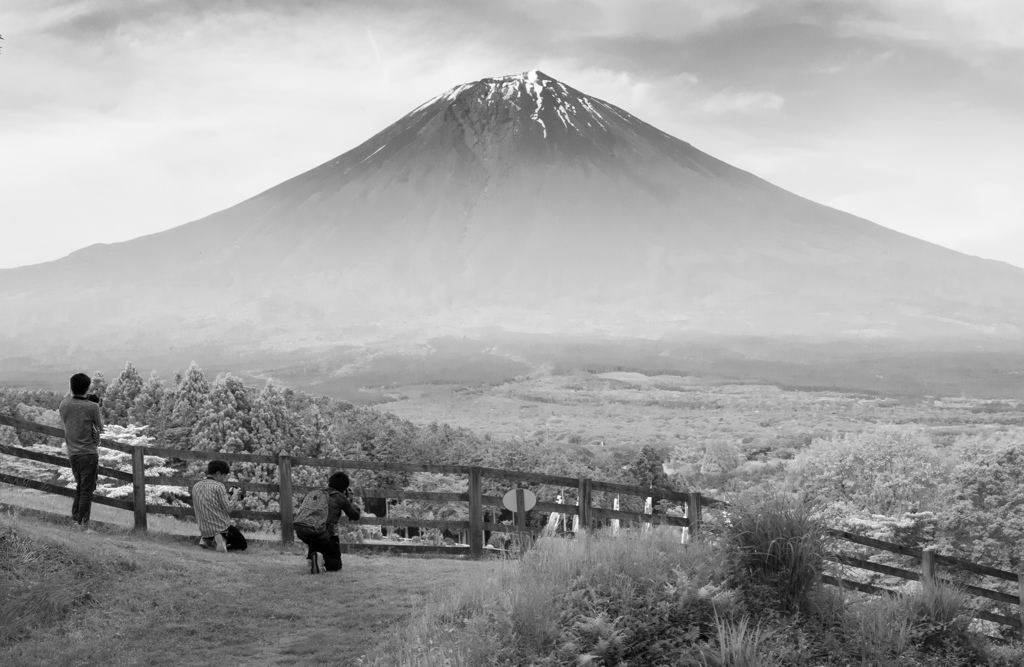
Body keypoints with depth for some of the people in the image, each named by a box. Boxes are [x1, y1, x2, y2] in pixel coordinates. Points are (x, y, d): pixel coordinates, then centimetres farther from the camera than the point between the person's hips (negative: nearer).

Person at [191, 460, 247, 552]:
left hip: (204, 530, 6)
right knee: (243, 544, 10)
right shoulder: (219, 486, -12)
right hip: (222, 528, -6)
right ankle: (222, 540, -17)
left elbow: (195, 508, 12)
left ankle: (207, 539, 5)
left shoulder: (195, 486, 6)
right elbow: (226, 509, -14)